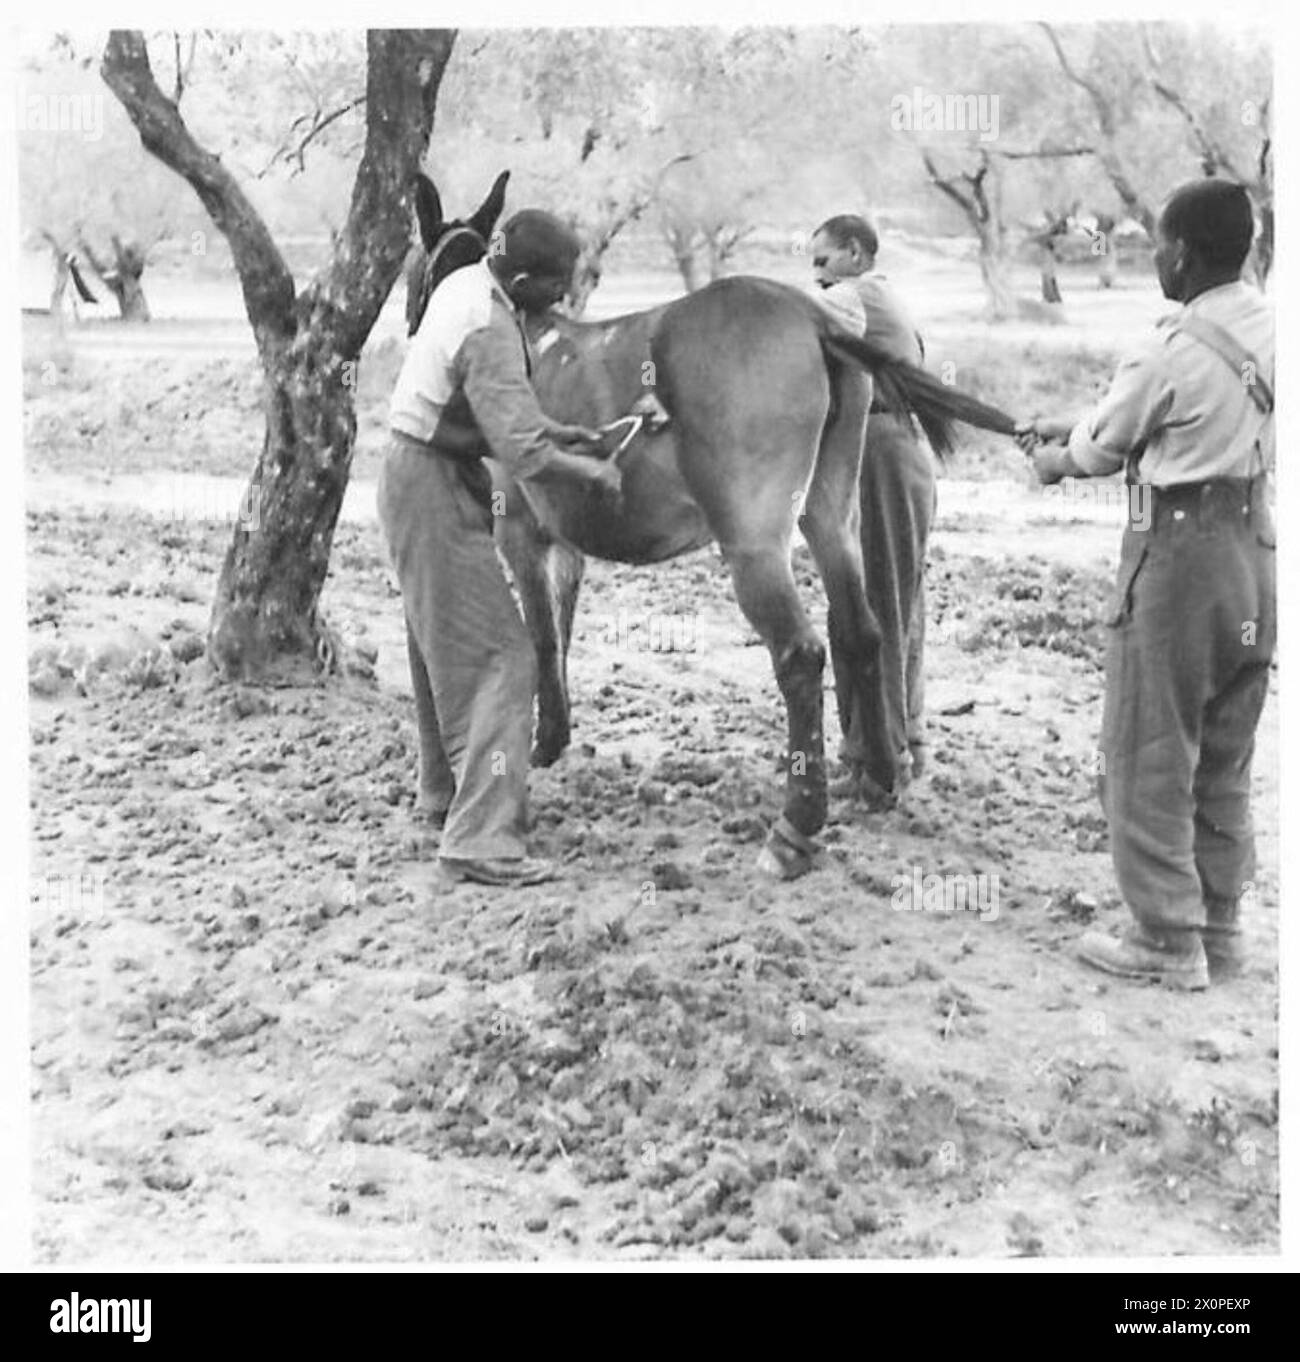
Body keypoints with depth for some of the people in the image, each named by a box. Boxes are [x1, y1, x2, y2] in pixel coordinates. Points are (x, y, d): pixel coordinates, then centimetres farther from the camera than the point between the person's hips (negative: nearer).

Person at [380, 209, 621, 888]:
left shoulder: (465, 283, 4)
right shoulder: (490, 332, -26)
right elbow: (523, 455, -28)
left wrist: (557, 431, 9)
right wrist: (593, 469, -12)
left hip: (415, 471, 10)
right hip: (437, 486, -10)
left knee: (443, 644, 22)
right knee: (497, 658, -10)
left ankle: (442, 791, 38)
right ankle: (479, 838, -14)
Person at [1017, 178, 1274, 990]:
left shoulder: (1174, 353, -19)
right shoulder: (1268, 332, 5)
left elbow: (1104, 448, -4)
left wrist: (1057, 459, 18)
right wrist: (1067, 427, 22)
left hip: (1179, 556, -8)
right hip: (1254, 552, 8)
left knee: (1149, 761, 4)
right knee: (1225, 764, 16)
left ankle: (1169, 942, 9)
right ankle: (1220, 929, 25)